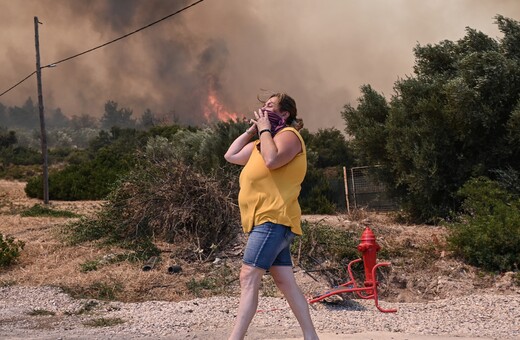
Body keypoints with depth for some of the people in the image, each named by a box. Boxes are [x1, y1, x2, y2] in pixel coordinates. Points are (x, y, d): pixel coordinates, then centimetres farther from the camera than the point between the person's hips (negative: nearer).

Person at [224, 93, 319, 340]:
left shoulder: (288, 135, -5)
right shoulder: (263, 142, 25)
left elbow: (272, 160, -25)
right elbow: (231, 156, 22)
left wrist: (264, 129, -12)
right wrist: (252, 130, 17)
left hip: (274, 219, -10)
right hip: (267, 221, 10)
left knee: (249, 277, -17)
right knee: (286, 283, 7)